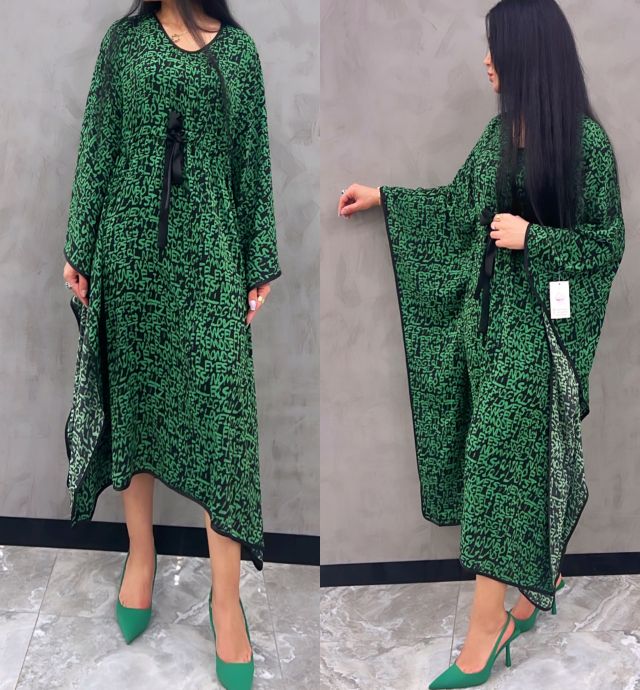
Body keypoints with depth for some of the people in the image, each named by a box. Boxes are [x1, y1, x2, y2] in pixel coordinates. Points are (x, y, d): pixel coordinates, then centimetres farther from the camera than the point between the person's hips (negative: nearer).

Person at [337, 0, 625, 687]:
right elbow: (458, 204, 18)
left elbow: (608, 243, -8)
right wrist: (383, 196, 19)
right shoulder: (502, 128, 7)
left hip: (538, 323, -6)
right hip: (486, 311, 6)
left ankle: (484, 629, 3)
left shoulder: (586, 139, -12)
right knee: (501, 453, 11)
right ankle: (534, 581, 30)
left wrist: (531, 236, -17)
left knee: (502, 458, -6)